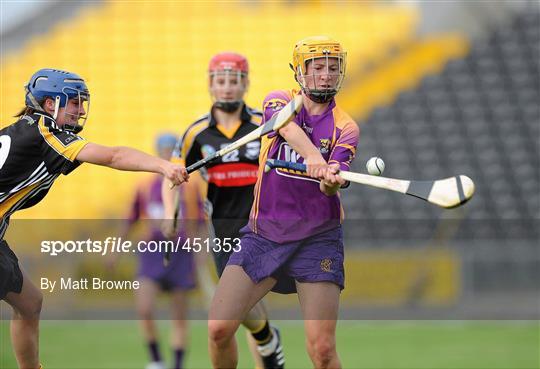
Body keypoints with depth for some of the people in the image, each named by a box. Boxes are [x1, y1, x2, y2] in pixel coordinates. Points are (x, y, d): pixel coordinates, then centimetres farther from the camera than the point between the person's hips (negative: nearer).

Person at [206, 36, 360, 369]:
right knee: (219, 329, -8)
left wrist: (331, 181, -39)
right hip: (263, 235, 1)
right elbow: (288, 127, -21)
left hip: (317, 238, -1)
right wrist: (311, 155, -43)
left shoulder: (345, 127, 2)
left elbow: (331, 182, -15)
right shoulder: (279, 101, 3)